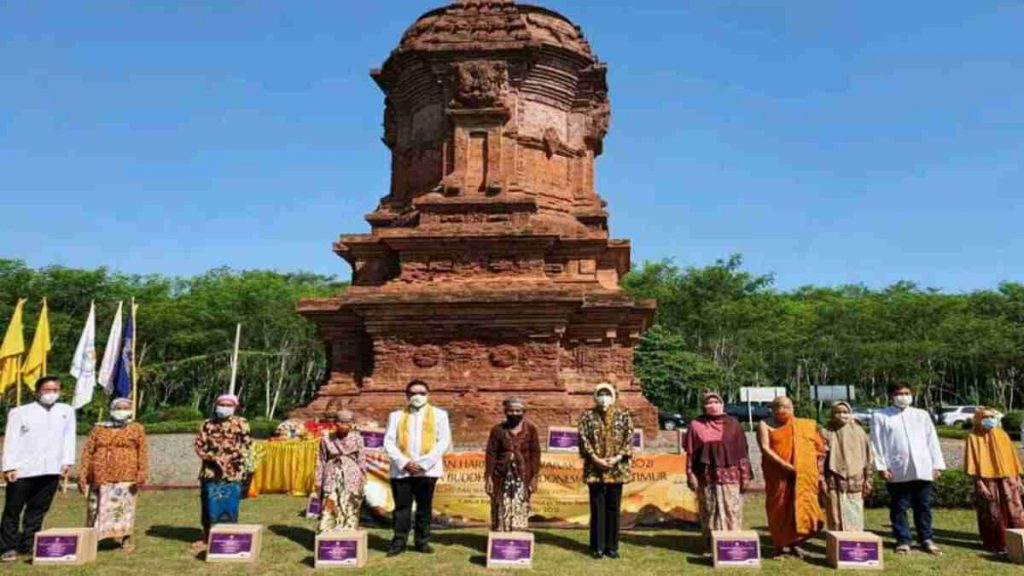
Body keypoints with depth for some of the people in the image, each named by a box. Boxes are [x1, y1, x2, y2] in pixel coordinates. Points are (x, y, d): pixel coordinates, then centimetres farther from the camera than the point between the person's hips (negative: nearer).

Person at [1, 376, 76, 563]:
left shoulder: (67, 411, 12)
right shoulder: (20, 412, 2)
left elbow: (69, 437, 12)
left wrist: (67, 462, 5)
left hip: (51, 470, 2)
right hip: (22, 470, -2)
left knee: (38, 510, 8)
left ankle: (28, 545, 19)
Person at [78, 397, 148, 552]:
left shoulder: (136, 429, 7)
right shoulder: (98, 429, 13)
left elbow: (142, 453, 1)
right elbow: (88, 452, 9)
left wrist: (141, 474, -9)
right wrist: (82, 475, 1)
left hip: (125, 477, -2)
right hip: (100, 477, 3)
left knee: (123, 508, -5)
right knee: (96, 509, 8)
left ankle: (125, 538, 5)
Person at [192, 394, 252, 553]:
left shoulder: (241, 423, 1)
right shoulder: (208, 424, 6)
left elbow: (247, 444, -2)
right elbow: (199, 445, 2)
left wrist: (235, 457, -17)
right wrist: (214, 458, -11)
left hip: (232, 473, -1)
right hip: (210, 472, 2)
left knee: (230, 507, 2)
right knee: (209, 506, 8)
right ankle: (206, 538, 23)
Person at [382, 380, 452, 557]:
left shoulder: (439, 414, 6)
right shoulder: (396, 416, 10)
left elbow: (444, 441, -3)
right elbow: (388, 442, 3)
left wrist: (424, 463, -11)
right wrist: (404, 462, -11)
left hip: (427, 470, 0)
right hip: (401, 470, 1)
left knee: (424, 508, 6)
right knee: (402, 507, 2)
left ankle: (422, 541, 17)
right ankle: (399, 542, 11)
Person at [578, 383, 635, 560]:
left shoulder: (623, 415, 3)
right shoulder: (587, 416, 2)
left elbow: (629, 439, -2)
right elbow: (583, 439, -4)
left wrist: (617, 457, -13)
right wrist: (595, 458, -13)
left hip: (617, 468, 1)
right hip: (594, 468, -1)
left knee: (614, 507, 7)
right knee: (597, 507, 3)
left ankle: (612, 546, 17)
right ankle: (598, 546, 12)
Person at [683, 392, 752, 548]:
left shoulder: (733, 424, 6)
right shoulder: (696, 426, 4)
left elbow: (743, 451, 5)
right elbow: (690, 453, 3)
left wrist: (745, 475, -1)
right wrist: (691, 476, -3)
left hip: (730, 476, 0)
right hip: (706, 477, 0)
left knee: (732, 512, 1)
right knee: (710, 512, 5)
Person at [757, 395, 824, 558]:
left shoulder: (805, 425, 13)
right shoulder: (766, 425, 4)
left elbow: (818, 448, 15)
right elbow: (765, 448, -8)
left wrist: (819, 472, 5)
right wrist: (783, 464, -20)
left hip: (804, 475, 3)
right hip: (778, 475, -2)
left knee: (802, 507, -2)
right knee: (780, 508, 1)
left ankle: (795, 542, 8)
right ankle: (780, 544, 11)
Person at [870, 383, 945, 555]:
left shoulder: (922, 415, 14)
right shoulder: (880, 416, 4)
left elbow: (932, 441, 12)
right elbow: (877, 443, 0)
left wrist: (937, 465, 6)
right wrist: (881, 467, -7)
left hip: (922, 469, 2)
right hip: (897, 471, -2)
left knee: (923, 507, 8)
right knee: (898, 508, 3)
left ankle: (926, 539, 18)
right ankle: (903, 541, 11)